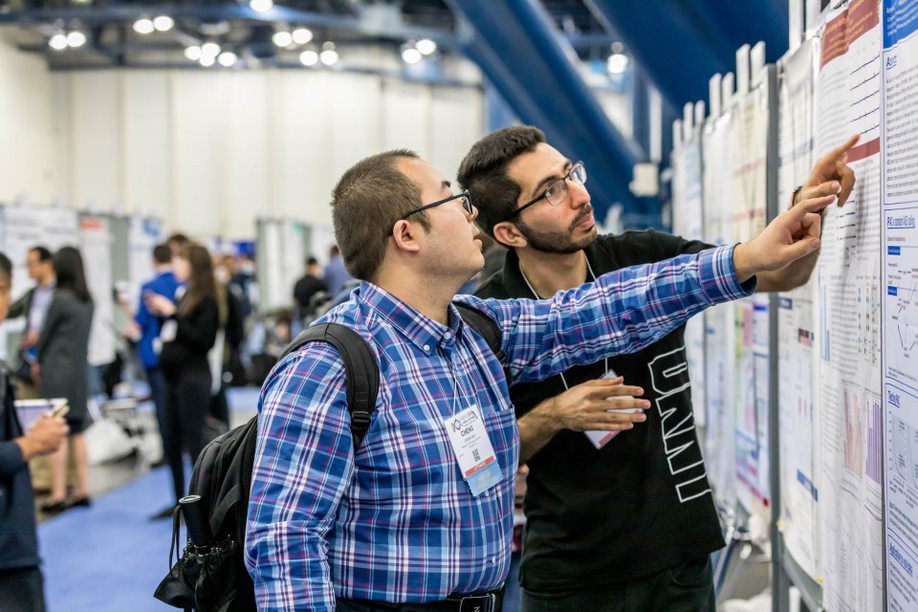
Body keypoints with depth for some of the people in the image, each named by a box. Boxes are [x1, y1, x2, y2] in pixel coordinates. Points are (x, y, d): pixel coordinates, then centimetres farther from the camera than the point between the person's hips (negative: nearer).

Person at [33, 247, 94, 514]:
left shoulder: (60, 299, -14)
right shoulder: (87, 301, 6)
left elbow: (45, 334, -4)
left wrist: (38, 361, 14)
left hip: (57, 372, -6)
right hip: (80, 371, 7)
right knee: (77, 433, 12)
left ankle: (58, 495, -1)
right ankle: (82, 490, 15)